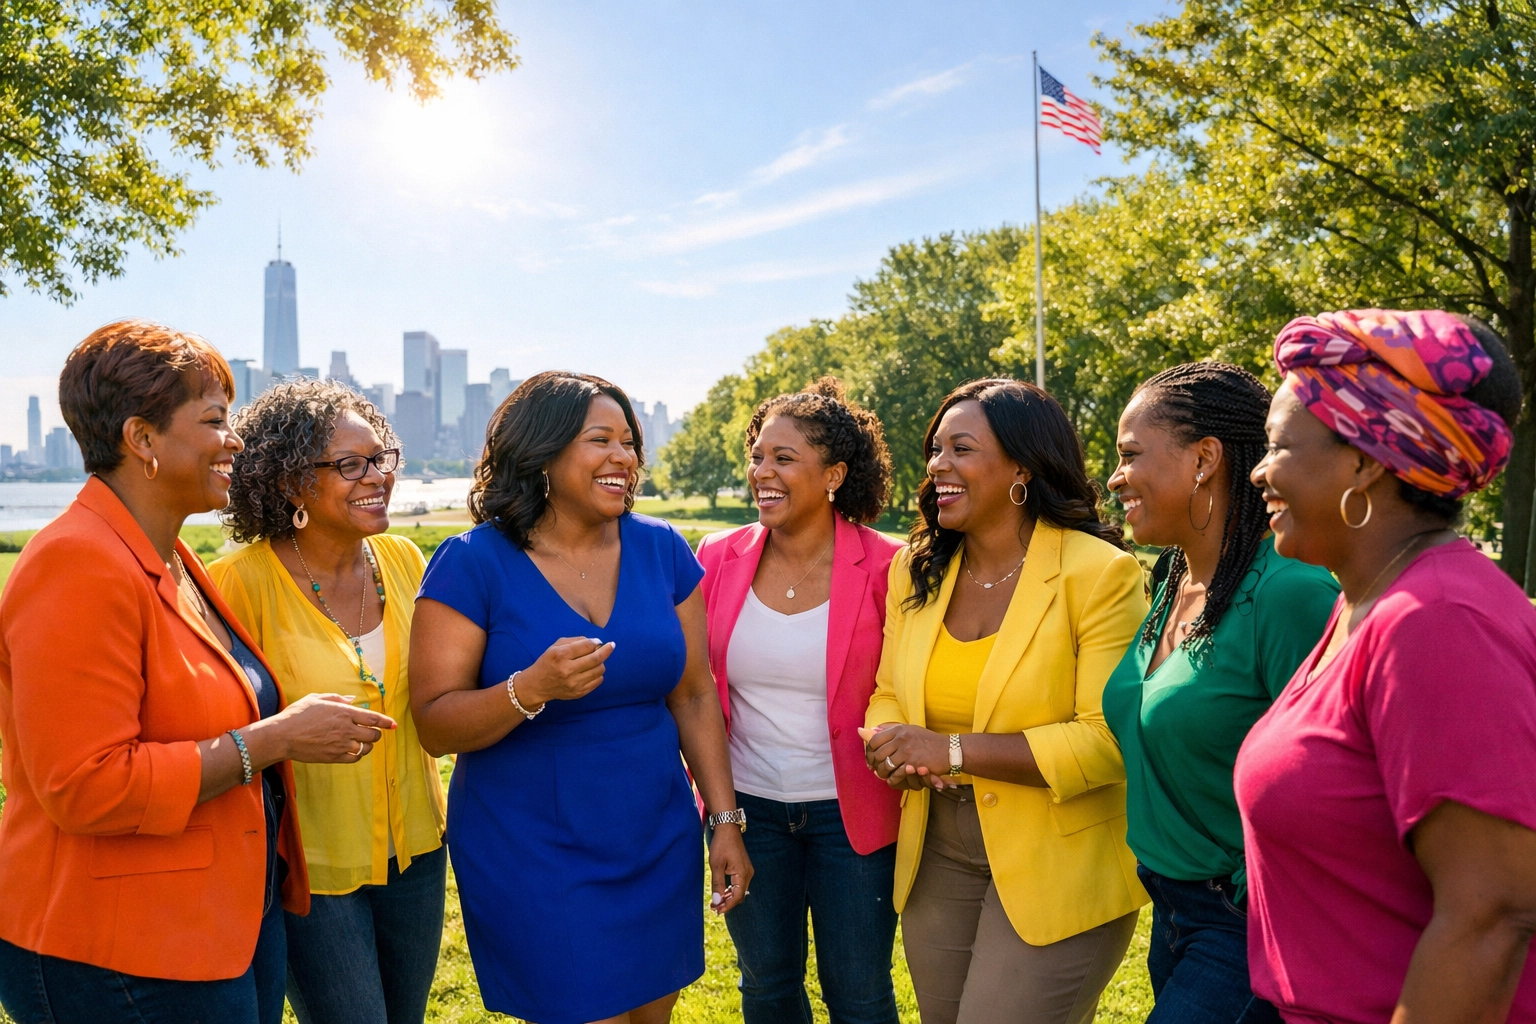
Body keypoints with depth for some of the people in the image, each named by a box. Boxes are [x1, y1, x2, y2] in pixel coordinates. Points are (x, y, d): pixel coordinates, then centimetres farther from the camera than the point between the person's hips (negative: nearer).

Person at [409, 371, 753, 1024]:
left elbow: (694, 695, 4)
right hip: (535, 863, -4)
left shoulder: (662, 551, 0)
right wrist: (531, 688, -30)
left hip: (658, 846, 4)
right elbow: (433, 724, -13)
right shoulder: (473, 564, -12)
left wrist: (726, 820, 2)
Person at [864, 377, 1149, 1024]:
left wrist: (953, 750, -23)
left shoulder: (1100, 574, -15)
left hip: (1054, 868, -5)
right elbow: (887, 694, 10)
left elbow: (1108, 740, -20)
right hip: (936, 859, 6)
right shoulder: (915, 570, 3)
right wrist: (896, 752, -13)